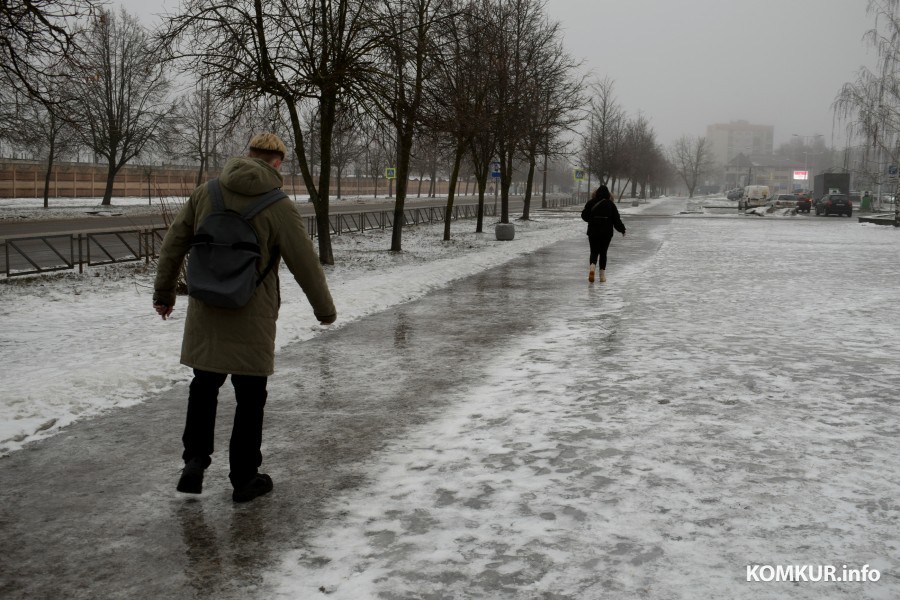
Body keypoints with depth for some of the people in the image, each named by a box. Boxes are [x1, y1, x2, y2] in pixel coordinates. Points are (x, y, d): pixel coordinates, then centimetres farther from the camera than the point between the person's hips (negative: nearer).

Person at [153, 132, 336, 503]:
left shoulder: (205, 193, 2)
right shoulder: (278, 206, -10)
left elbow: (173, 244, 8)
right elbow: (305, 264, -7)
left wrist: (164, 293, 20)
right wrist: (325, 310, 7)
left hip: (205, 315, 4)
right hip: (251, 320, -3)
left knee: (204, 387, 19)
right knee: (250, 397, 8)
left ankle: (195, 459, 8)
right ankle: (244, 479, 17)